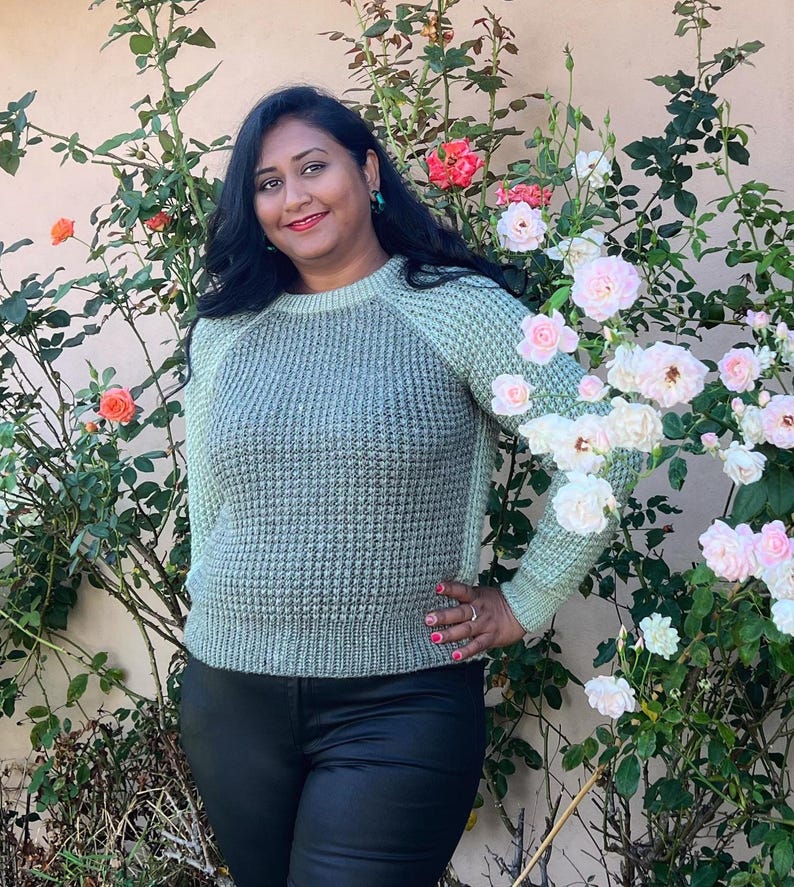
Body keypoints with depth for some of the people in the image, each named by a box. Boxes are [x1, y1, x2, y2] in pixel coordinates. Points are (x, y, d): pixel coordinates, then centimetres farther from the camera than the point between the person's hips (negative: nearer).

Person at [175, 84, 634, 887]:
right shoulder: (221, 332, 7)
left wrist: (522, 606, -6)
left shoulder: (456, 307, -6)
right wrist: (216, 606, 14)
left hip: (398, 701, -4)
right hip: (227, 695, 5)